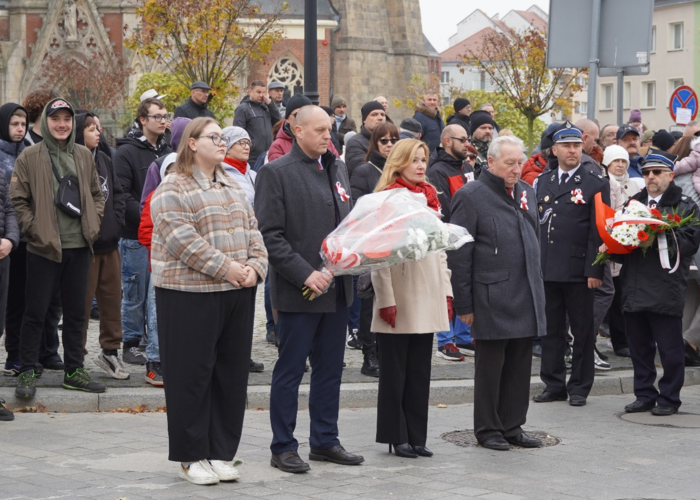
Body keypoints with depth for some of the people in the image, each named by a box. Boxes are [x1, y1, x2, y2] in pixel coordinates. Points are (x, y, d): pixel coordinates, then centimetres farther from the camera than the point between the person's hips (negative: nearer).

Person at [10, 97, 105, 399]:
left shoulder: (83, 155, 10)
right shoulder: (30, 157, -4)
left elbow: (96, 194, 18)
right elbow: (18, 199, -4)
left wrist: (93, 224, 5)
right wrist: (33, 228, -12)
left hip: (78, 247, 5)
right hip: (44, 247, -4)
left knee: (75, 311, 11)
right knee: (36, 312, 0)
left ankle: (74, 371, 21)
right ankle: (27, 372, 8)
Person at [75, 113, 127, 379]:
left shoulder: (103, 159, 12)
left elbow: (117, 194, 15)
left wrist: (117, 223, 2)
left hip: (109, 244, 7)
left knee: (112, 298, 12)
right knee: (82, 302, 0)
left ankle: (110, 350, 23)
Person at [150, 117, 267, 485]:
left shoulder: (233, 189, 17)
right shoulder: (173, 190, -7)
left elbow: (252, 232, 14)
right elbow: (183, 240, -18)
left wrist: (255, 267, -5)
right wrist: (225, 268, -19)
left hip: (236, 294, 7)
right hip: (190, 295, -7)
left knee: (231, 374, 8)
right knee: (192, 375, -1)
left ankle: (221, 453, 17)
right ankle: (192, 457, 8)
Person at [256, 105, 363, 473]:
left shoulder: (338, 169, 13)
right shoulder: (276, 173, -8)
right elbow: (270, 235, -13)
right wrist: (306, 274, -19)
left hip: (337, 288, 7)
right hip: (298, 290, -7)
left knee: (330, 369, 13)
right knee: (290, 371, 1)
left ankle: (325, 440, 23)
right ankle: (283, 447, 8)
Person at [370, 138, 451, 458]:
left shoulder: (430, 198, 13)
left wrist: (446, 292, 11)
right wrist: (386, 299, -16)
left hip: (427, 296, 6)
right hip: (399, 298, -6)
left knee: (420, 371, 9)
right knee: (395, 370, 2)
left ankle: (416, 436, 14)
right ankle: (397, 436, 8)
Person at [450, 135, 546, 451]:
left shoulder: (526, 193, 13)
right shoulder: (470, 196, -7)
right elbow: (458, 255, -8)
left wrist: (536, 288, 17)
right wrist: (464, 304, -10)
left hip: (526, 297, 6)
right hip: (492, 299, -6)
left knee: (520, 365, 9)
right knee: (490, 366, 2)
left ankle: (512, 426, 19)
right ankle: (488, 430, 12)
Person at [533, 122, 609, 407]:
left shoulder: (596, 185, 0)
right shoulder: (542, 182, 13)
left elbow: (598, 232, -5)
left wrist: (594, 271, -11)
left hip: (578, 271, -4)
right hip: (546, 269, 4)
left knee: (583, 331, 4)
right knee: (551, 330, 8)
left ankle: (580, 387, 12)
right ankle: (554, 385, 16)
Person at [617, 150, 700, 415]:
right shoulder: (634, 203, 18)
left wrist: (658, 240, -22)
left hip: (665, 291, -5)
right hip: (635, 289, 6)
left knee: (670, 348, 0)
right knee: (639, 348, 11)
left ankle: (669, 398, 9)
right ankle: (645, 396, 20)